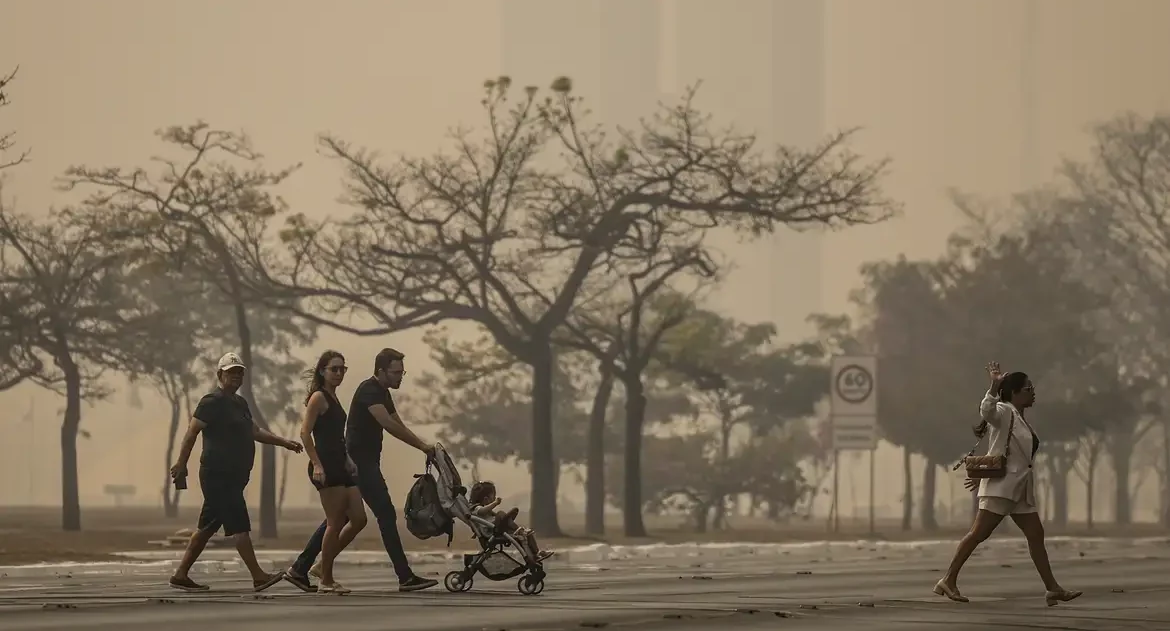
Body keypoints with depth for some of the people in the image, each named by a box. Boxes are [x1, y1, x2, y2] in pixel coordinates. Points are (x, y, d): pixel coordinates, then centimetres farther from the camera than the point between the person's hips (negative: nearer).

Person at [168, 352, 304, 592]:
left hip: (233, 477, 10)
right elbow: (192, 432, -13)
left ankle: (180, 575, 15)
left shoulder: (240, 403, 19)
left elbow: (255, 431, 24)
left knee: (207, 527, 11)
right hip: (218, 475, -10)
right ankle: (258, 577, -12)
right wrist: (181, 464, -18)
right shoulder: (212, 402, -9)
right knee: (239, 525, -10)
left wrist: (284, 442, 15)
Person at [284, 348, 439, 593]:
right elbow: (387, 423, -27)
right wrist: (422, 446, -26)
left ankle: (299, 569, 11)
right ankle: (406, 577, -8)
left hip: (365, 463, 10)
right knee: (386, 515, -9)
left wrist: (423, 446, 4)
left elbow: (398, 425, 17)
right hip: (361, 462, -10)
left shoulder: (383, 393, 17)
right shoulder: (369, 390, -15)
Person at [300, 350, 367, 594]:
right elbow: (305, 432, -16)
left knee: (358, 520, 6)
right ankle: (326, 581, 2)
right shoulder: (318, 397, -7)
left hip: (340, 466, 9)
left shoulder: (333, 397, 19)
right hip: (326, 467, -9)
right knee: (336, 523, -7)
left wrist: (349, 462, 20)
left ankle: (322, 566, 16)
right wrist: (316, 465, -22)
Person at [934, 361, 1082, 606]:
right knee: (979, 533, -10)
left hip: (1020, 488, 9)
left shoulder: (1021, 420, 19)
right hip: (1001, 485, -9)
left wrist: (983, 474, 28)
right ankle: (949, 581, -6)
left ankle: (1052, 588, 7)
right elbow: (987, 410, -32)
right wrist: (994, 386, -45)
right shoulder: (1004, 412, -8)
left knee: (1036, 535, 6)